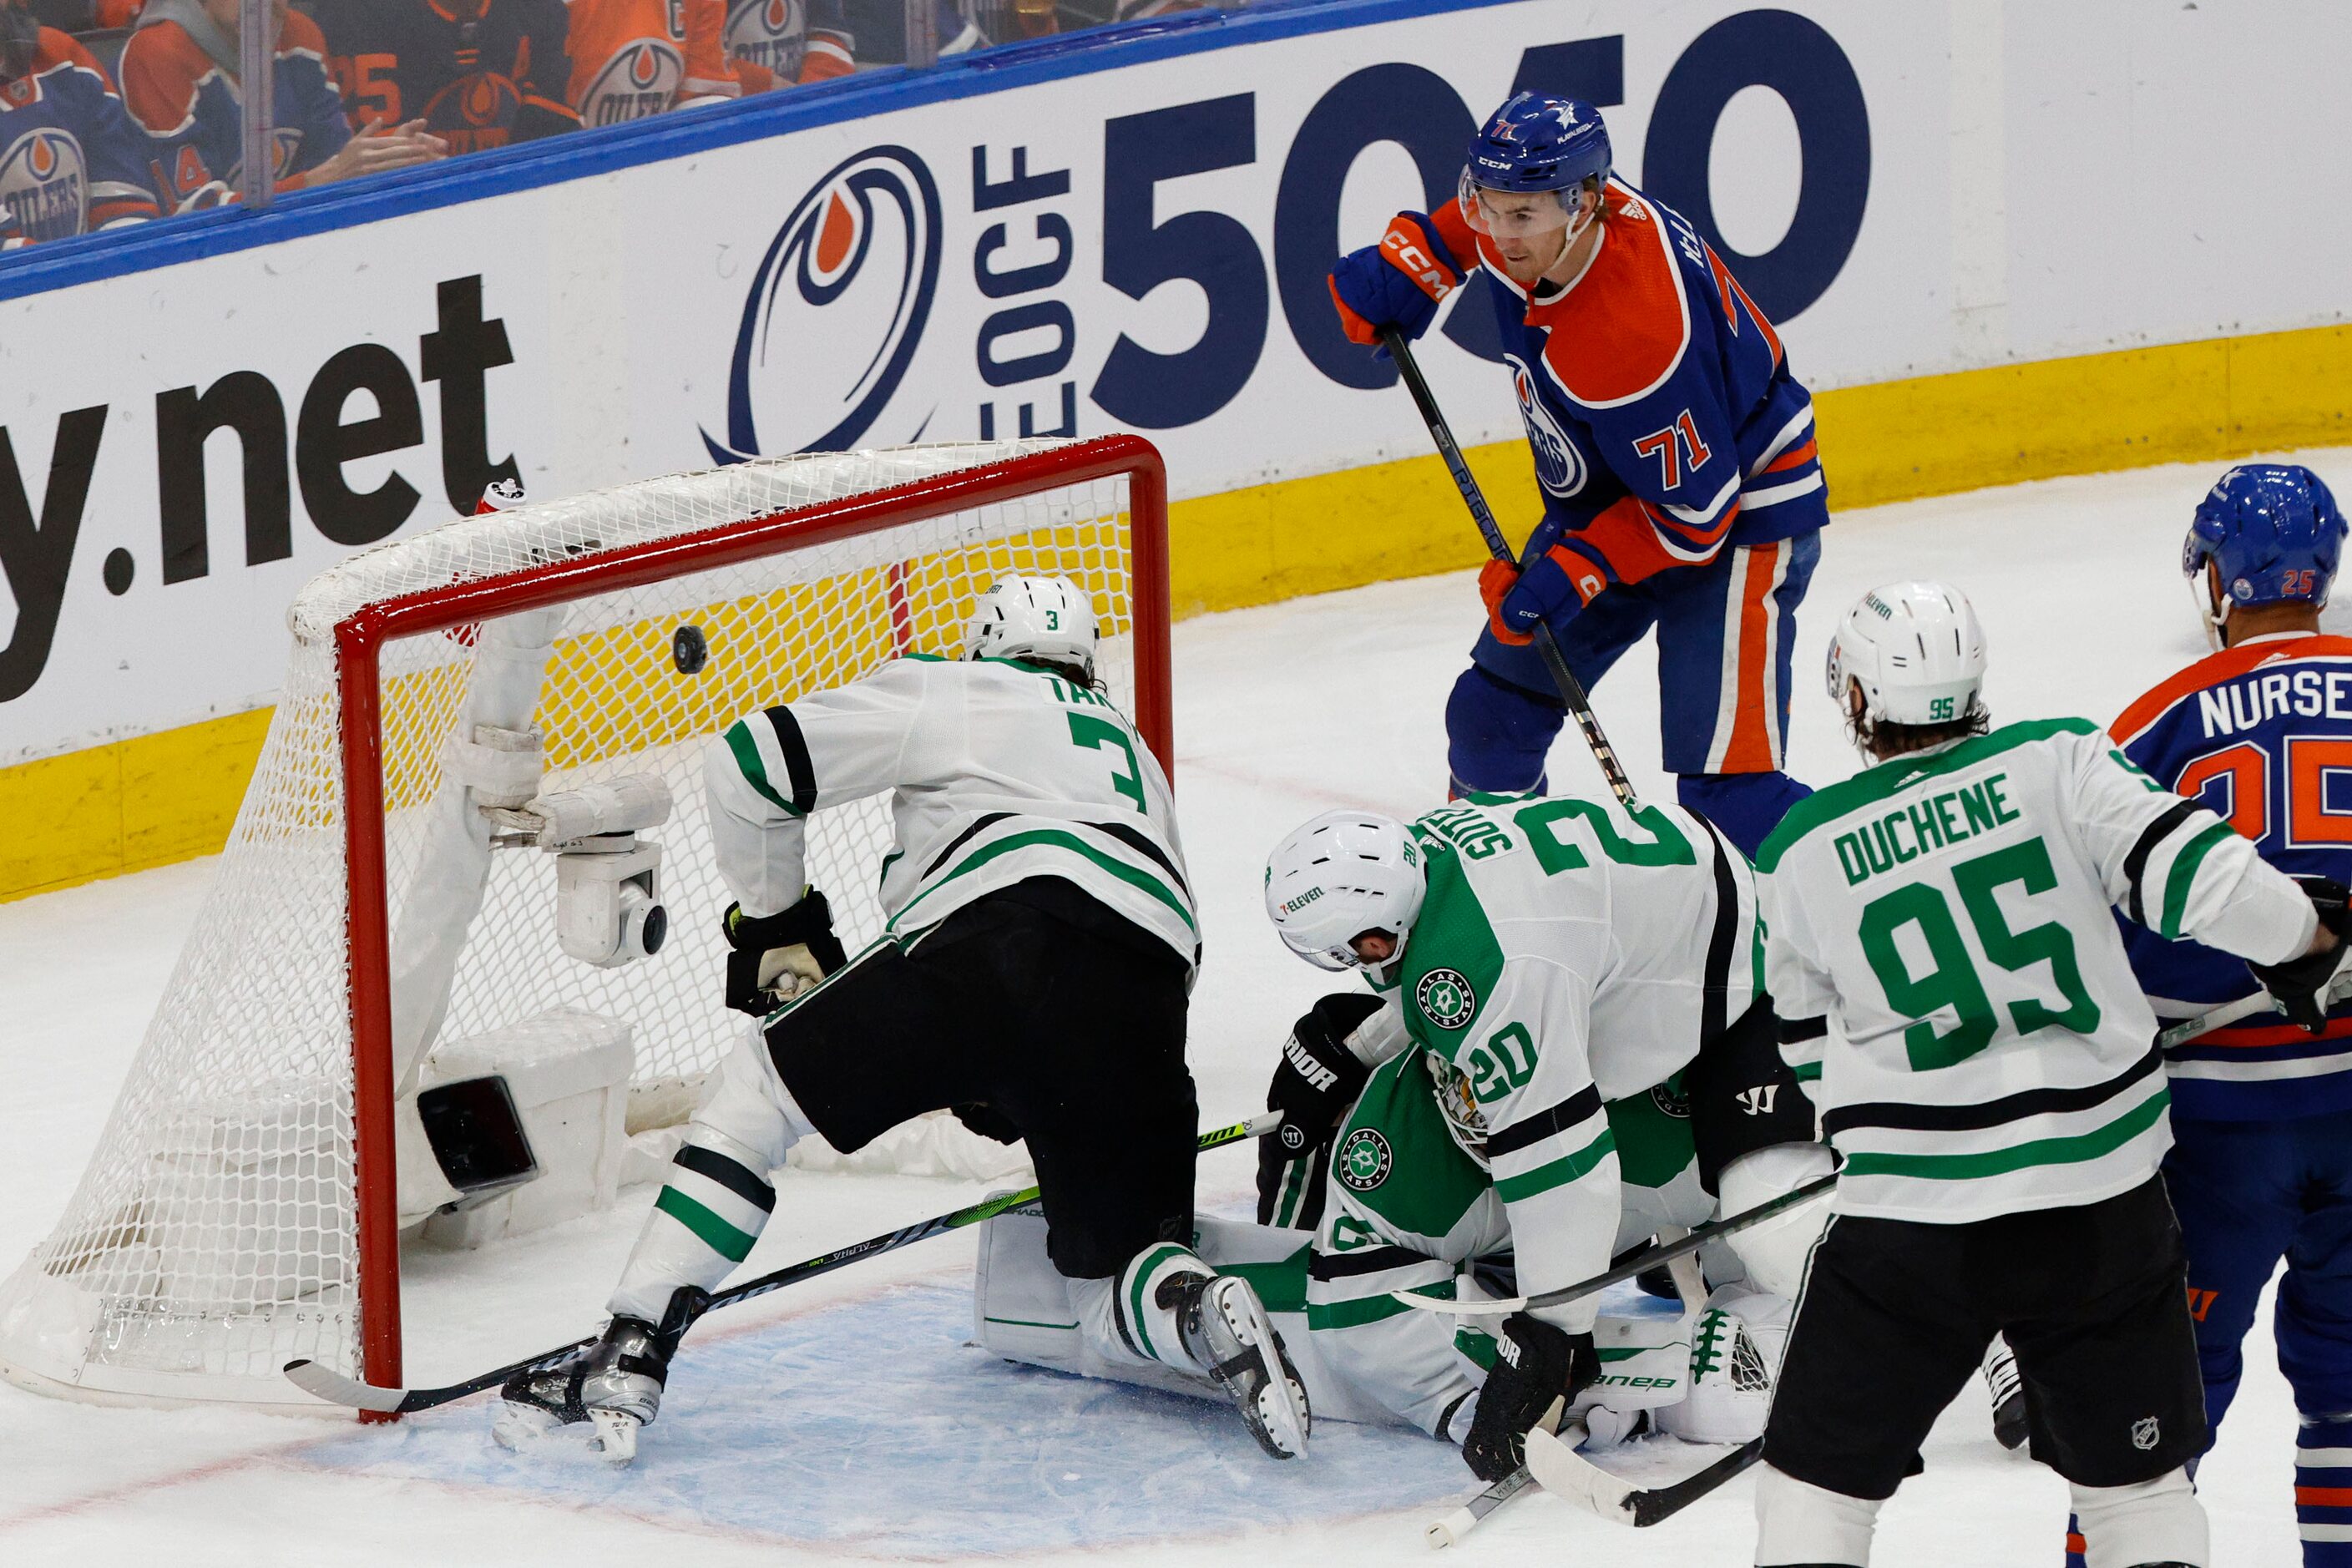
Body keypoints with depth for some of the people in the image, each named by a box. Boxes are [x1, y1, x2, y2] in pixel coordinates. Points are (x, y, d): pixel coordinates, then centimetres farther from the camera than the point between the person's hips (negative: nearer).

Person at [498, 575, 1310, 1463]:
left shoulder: (945, 692, 23)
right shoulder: (1131, 750, 41)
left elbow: (751, 765, 15)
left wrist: (774, 923, 27)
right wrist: (1017, 1095, 39)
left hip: (1001, 935, -4)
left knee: (765, 1084, 14)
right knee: (1112, 1300, 15)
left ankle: (629, 1357, 4)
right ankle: (1205, 1315, -21)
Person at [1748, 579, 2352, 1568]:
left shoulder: (1799, 855, 1)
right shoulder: (2056, 762, -4)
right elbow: (2188, 868, -14)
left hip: (1908, 1217, -1)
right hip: (2103, 1206, 1)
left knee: (1818, 1485, 11)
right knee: (2137, 1485, 16)